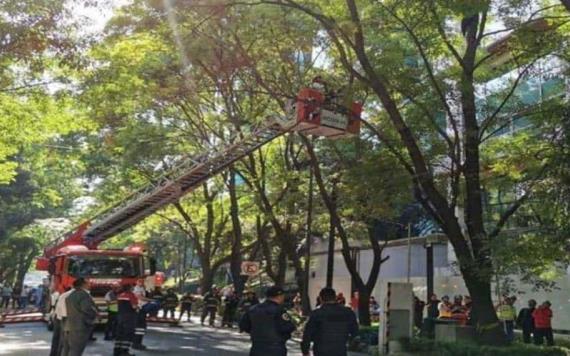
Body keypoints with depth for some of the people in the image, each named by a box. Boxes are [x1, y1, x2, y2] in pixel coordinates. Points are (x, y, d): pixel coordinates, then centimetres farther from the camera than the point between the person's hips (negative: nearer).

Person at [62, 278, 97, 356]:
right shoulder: (84, 295, -11)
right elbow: (87, 309, -22)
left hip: (69, 327, 9)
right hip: (80, 328, -9)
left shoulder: (70, 296, 18)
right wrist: (94, 315, -4)